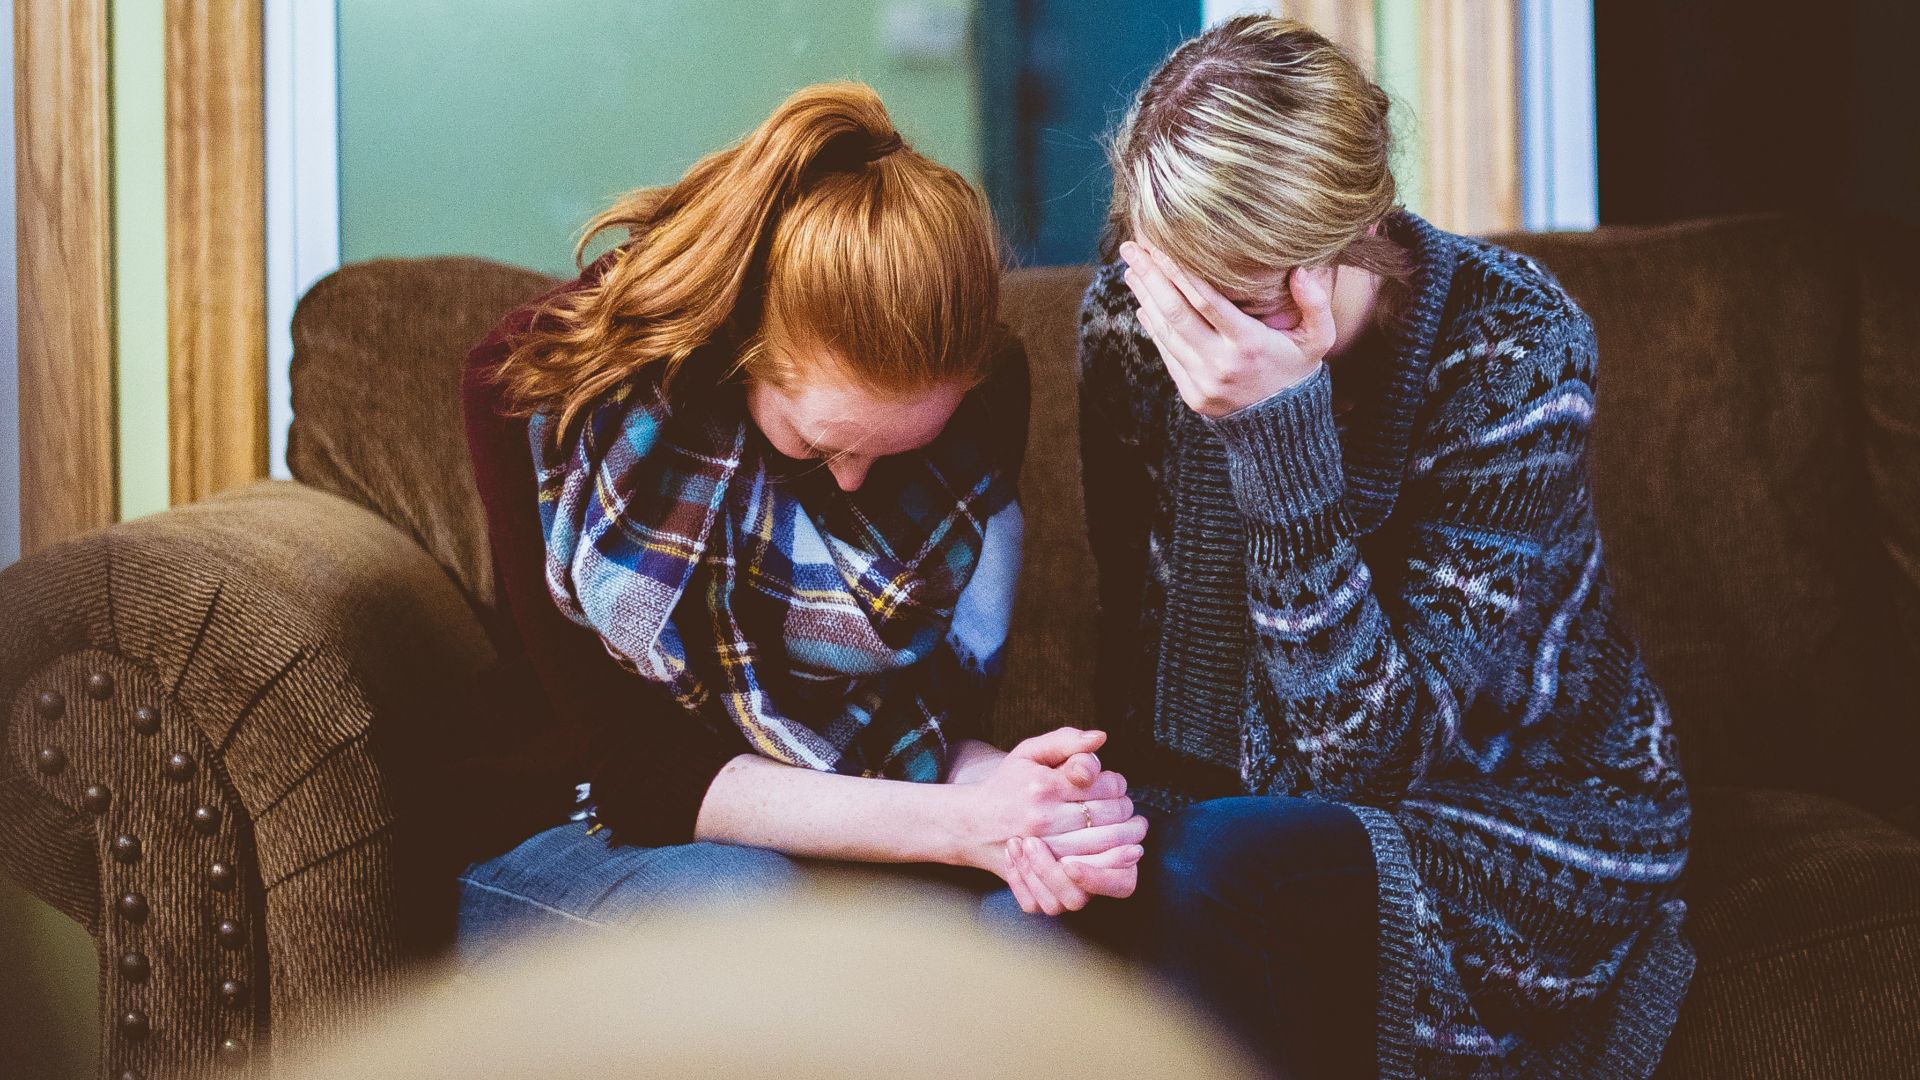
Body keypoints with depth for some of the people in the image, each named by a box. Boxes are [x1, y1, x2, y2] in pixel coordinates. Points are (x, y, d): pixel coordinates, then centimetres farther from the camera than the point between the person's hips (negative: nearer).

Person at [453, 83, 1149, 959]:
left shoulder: (985, 390, -7)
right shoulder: (536, 385, -17)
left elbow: (939, 714, -4)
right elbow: (638, 766, -19)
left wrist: (999, 795, -30)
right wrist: (956, 824, -31)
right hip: (590, 841, -1)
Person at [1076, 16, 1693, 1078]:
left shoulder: (1513, 345, -22)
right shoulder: (1131, 315, -9)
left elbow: (1367, 752, -26)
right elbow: (1135, 634, 1)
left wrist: (1278, 429, -35)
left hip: (1523, 825, -4)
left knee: (1208, 870, -33)